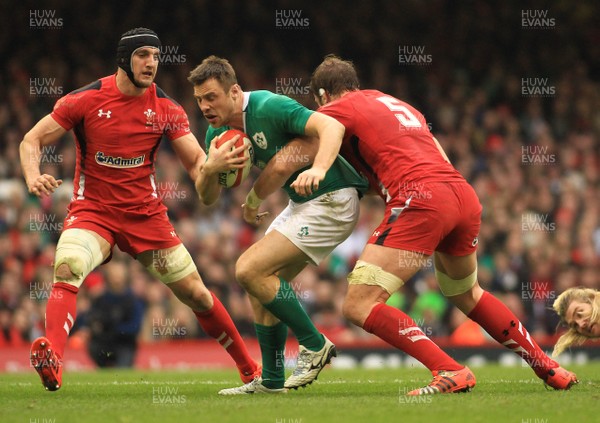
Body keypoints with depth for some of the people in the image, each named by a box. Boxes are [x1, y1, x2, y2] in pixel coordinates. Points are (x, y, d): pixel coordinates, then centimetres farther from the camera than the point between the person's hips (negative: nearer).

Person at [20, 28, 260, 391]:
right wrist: (33, 177, -24)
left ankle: (250, 370, 21)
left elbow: (196, 160, -2)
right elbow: (32, 140, -3)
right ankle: (52, 361, -46)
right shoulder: (86, 100, -8)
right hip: (92, 209, -2)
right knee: (67, 271, -32)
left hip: (146, 213, 2)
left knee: (195, 292, 5)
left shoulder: (167, 109, -2)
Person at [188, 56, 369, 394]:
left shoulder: (270, 107, -22)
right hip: (303, 203, 9)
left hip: (331, 201, -9)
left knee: (250, 270, -15)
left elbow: (331, 126, -34)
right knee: (261, 280, 9)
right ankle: (272, 380, 18)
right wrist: (210, 169, -17)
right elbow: (208, 198, 5)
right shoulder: (218, 132, 4)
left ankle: (315, 346, -2)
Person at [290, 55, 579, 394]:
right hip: (465, 196, 8)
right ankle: (550, 369, 35)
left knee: (359, 305, -8)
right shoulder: (399, 105, 33)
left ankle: (450, 372, -18)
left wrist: (317, 170, -31)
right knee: (467, 294, 31)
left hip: (420, 200, -8)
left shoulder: (336, 109, 12)